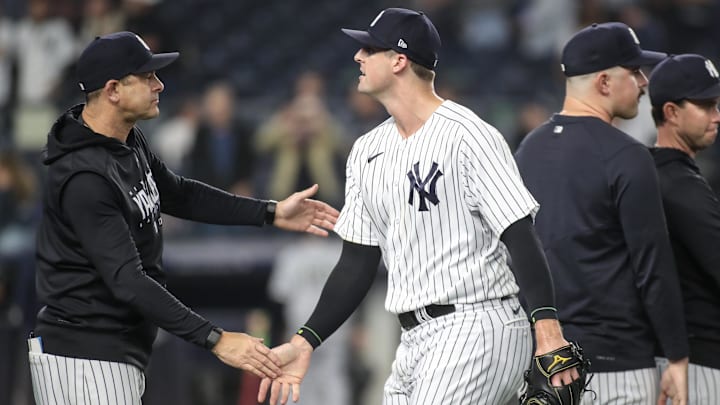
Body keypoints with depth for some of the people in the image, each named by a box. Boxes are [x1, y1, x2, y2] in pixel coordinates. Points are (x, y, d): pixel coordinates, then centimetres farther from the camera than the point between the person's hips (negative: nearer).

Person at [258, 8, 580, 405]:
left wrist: (547, 327, -27)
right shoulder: (367, 150, 15)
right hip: (414, 341, 9)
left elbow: (520, 237, -16)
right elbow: (357, 263, 17)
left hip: (476, 328, -9)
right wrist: (305, 342, 8)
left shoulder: (466, 135, -10)